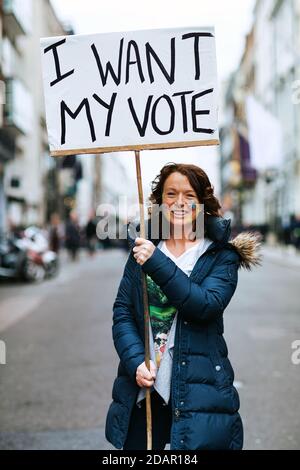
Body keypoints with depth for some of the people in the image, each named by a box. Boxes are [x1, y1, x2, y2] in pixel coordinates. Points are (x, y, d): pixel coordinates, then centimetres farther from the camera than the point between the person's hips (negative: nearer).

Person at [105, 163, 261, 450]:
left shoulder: (222, 255, -1)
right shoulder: (143, 248, 7)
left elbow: (207, 305, -18)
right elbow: (122, 313, 3)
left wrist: (157, 264, -23)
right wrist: (136, 362, -11)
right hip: (142, 390, 3)